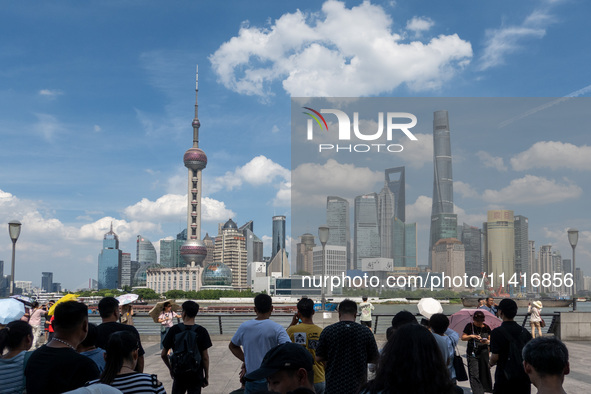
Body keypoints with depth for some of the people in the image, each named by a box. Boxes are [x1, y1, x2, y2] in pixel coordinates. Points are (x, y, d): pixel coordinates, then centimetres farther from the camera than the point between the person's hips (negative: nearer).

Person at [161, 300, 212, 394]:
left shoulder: (174, 330, -5)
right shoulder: (201, 331, -9)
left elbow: (163, 355, 0)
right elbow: (205, 357, -8)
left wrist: (171, 369, 16)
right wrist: (206, 376, 4)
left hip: (179, 375, 1)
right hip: (196, 375, -1)